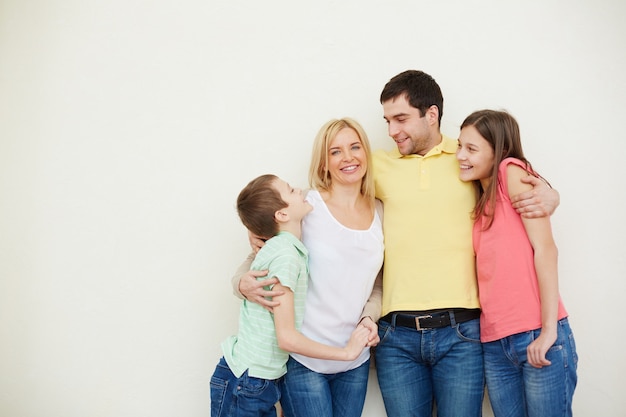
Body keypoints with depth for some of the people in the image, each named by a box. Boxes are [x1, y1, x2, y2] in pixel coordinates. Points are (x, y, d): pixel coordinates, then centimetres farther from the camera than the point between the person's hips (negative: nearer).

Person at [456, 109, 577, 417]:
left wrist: (549, 329, -16)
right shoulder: (480, 201, 16)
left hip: (538, 337, -6)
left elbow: (544, 247, -13)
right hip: (494, 344, 6)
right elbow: (487, 269, 14)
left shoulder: (513, 172, -4)